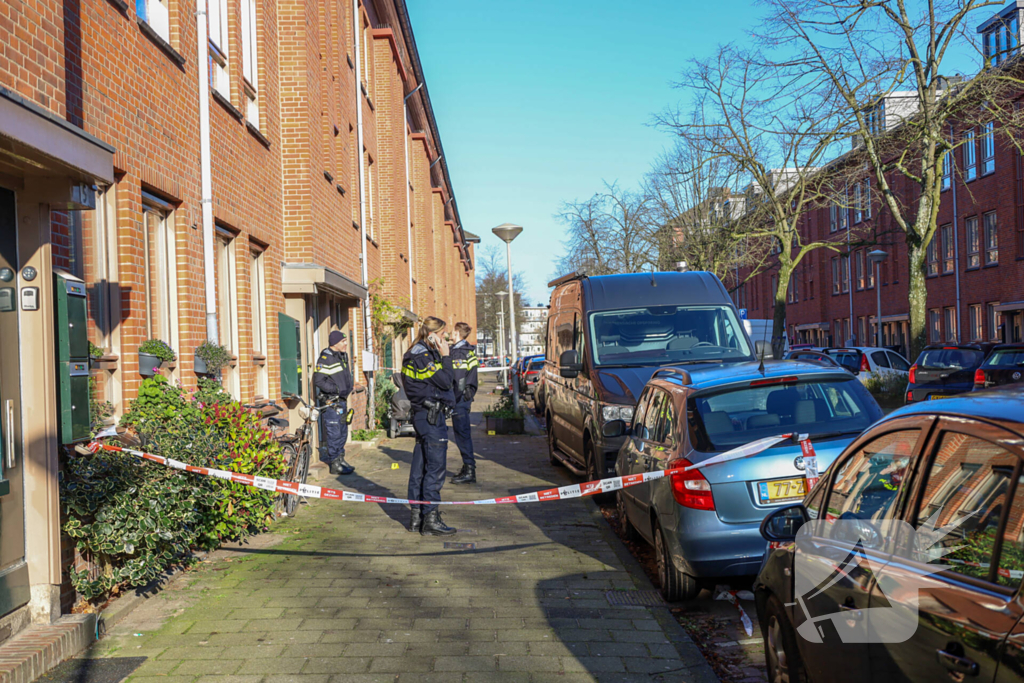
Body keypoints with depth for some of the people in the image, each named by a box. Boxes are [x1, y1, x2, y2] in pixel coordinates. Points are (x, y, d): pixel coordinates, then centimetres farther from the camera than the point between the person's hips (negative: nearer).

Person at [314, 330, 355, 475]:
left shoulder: (343, 356, 14)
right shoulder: (326, 358, -15)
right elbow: (318, 380, -20)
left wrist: (349, 388, 10)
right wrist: (336, 389, -21)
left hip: (342, 401, 9)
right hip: (331, 402, -9)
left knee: (343, 432, 15)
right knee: (334, 434, -5)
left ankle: (341, 460, 26)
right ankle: (335, 465, 2)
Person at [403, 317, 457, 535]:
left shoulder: (417, 353, 16)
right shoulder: (423, 355, -16)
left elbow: (444, 381, 16)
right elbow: (445, 382, -16)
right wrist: (446, 356, -10)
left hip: (422, 415, 11)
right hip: (431, 416, -11)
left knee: (420, 467, 13)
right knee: (435, 468, -6)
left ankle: (416, 517, 20)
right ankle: (430, 519, -2)